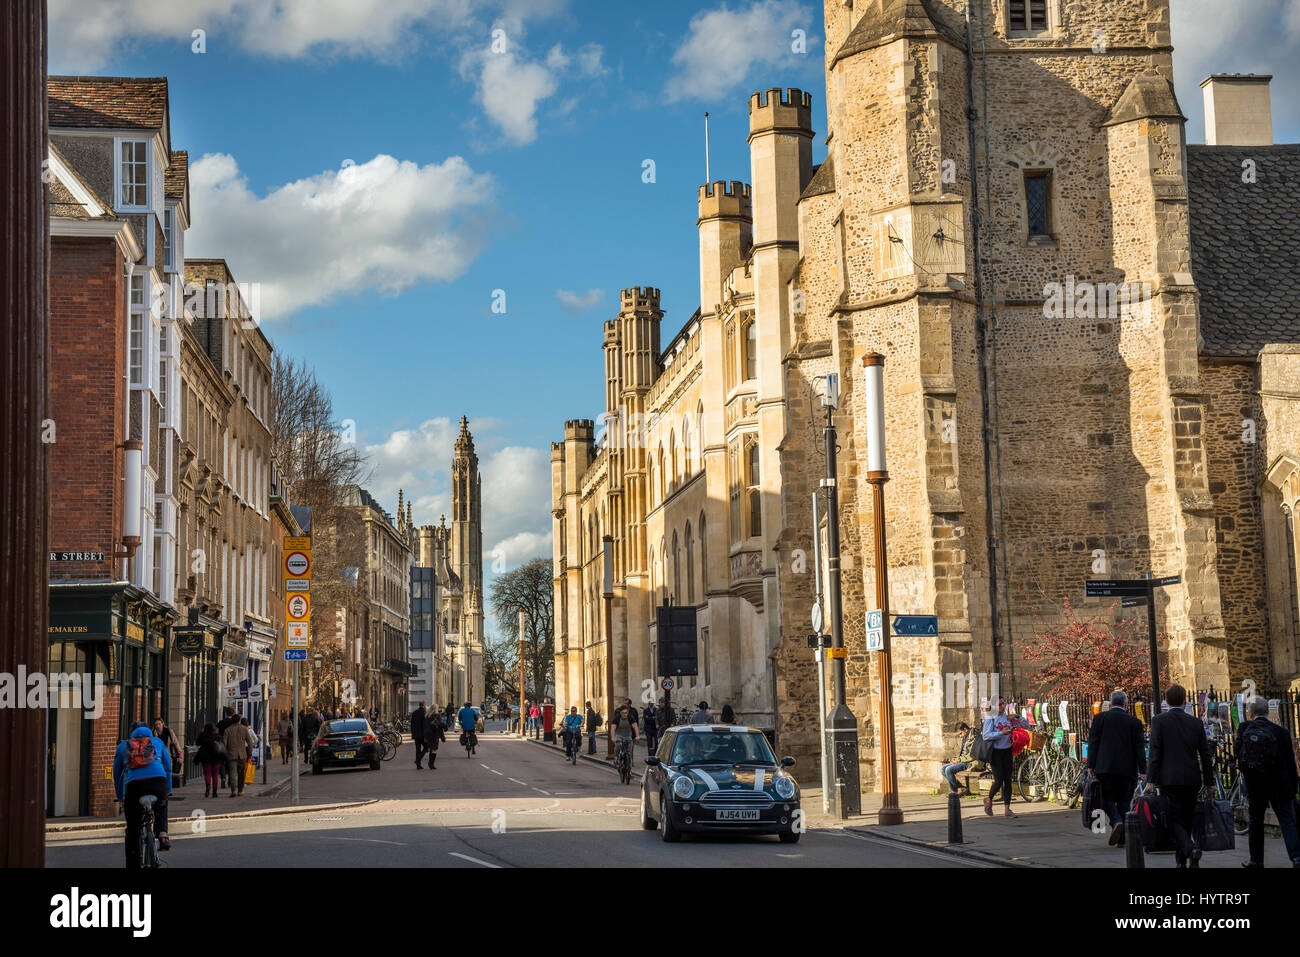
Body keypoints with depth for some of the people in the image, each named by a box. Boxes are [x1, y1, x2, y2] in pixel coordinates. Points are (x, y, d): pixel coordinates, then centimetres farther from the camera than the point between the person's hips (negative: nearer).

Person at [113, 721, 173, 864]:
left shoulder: (122, 746, 28)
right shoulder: (158, 742, 27)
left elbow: (117, 774, 33)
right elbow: (168, 767, 32)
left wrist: (120, 797, 44)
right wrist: (168, 791, 42)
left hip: (134, 786, -1)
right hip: (159, 782, 1)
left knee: (132, 831, 14)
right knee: (161, 806, 36)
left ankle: (132, 864, 12)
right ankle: (162, 834, 14)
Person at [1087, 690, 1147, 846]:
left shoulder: (1100, 718, 3)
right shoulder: (1134, 722, 5)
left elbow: (1093, 743, 0)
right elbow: (1139, 747, 3)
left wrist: (1090, 766, 1)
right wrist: (1142, 771, 4)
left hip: (1105, 767, -1)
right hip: (1127, 769, 1)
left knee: (1107, 798, 7)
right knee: (1123, 801, 7)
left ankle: (1116, 821, -20)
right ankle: (1121, 839, 7)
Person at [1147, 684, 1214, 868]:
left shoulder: (1159, 720, -3)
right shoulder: (1196, 722, 7)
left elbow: (1155, 752, -9)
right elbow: (1205, 755, 9)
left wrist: (1151, 780, -8)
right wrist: (1209, 782, 15)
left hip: (1169, 779, -4)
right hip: (1192, 779, 4)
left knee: (1174, 820, -3)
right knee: (1186, 819, 14)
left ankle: (1191, 849, -27)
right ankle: (1182, 860, 18)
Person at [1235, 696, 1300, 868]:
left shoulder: (1244, 728, -4)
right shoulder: (1281, 731, -6)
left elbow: (1237, 753, 6)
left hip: (1254, 784, 1)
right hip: (1280, 786, -1)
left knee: (1256, 821, 14)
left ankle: (1256, 860, 19)